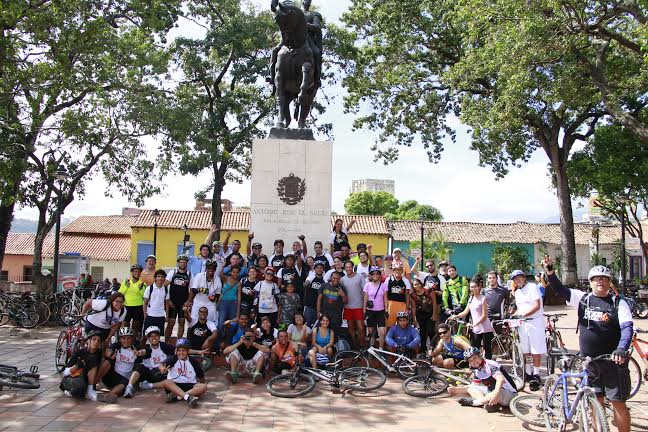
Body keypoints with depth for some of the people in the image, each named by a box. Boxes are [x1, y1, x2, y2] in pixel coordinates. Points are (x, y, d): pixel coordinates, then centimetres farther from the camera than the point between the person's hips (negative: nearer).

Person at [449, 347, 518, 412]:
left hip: (509, 394, -9)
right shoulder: (477, 371, 6)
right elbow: (475, 385, 14)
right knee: (470, 388, 0)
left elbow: (501, 379, -35)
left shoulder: (490, 364, -20)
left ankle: (473, 402, -23)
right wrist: (456, 389, 4)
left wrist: (496, 393, -53)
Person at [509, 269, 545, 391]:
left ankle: (536, 376, 0)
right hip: (522, 323, 7)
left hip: (535, 321, -7)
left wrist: (523, 315, -24)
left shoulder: (532, 287, -7)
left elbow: (537, 306, -17)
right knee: (526, 351, 10)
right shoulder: (517, 292, 17)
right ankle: (529, 373, 21)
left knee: (536, 351, -5)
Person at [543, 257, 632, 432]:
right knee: (595, 402, 12)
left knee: (618, 403, 3)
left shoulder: (618, 302, -3)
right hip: (588, 361, 3)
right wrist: (550, 271, -18)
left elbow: (627, 327, -12)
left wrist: (622, 348, -29)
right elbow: (560, 289, -1)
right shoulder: (583, 298, 3)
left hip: (613, 361, -3)